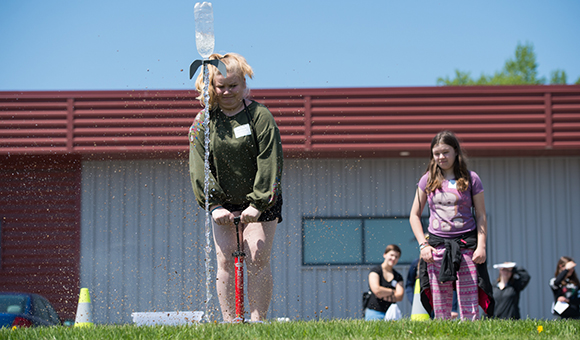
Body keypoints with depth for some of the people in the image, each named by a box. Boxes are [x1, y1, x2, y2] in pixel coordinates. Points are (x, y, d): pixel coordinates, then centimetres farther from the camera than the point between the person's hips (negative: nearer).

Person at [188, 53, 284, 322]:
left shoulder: (260, 115, -8)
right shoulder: (203, 121, -1)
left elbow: (269, 163, -12)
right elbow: (198, 167, -5)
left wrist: (258, 204, -19)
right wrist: (214, 205, -15)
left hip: (260, 202, -2)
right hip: (223, 204, 2)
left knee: (258, 259, -9)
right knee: (225, 261, -4)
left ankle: (258, 320, -2)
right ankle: (229, 322, 1)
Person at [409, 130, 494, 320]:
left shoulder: (470, 179, 4)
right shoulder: (428, 180, 8)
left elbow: (481, 215, 5)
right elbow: (414, 215, 11)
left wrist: (481, 246, -6)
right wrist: (423, 245, -1)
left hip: (466, 245, -2)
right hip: (437, 247, 2)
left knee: (470, 308, -6)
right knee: (440, 310, 2)